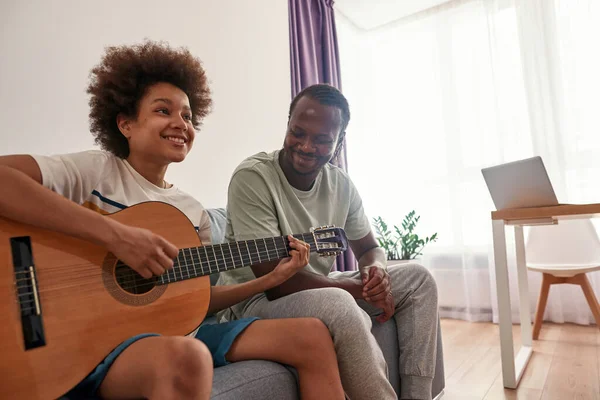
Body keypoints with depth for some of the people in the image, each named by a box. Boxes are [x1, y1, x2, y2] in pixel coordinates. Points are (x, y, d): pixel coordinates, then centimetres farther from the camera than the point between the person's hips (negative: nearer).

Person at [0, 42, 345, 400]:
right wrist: (115, 234, -28)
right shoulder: (92, 171, -6)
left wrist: (270, 280, 3)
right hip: (96, 338, -5)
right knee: (186, 358, -42)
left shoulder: (194, 212, 10)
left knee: (313, 335, -2)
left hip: (175, 332, 6)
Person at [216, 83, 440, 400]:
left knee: (418, 278, 1)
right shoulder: (252, 177, -22)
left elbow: (369, 248, 10)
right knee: (338, 303, -37)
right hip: (256, 301, -6)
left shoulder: (341, 185, -2)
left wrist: (376, 271, -16)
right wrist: (363, 290, -20)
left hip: (320, 290, 7)